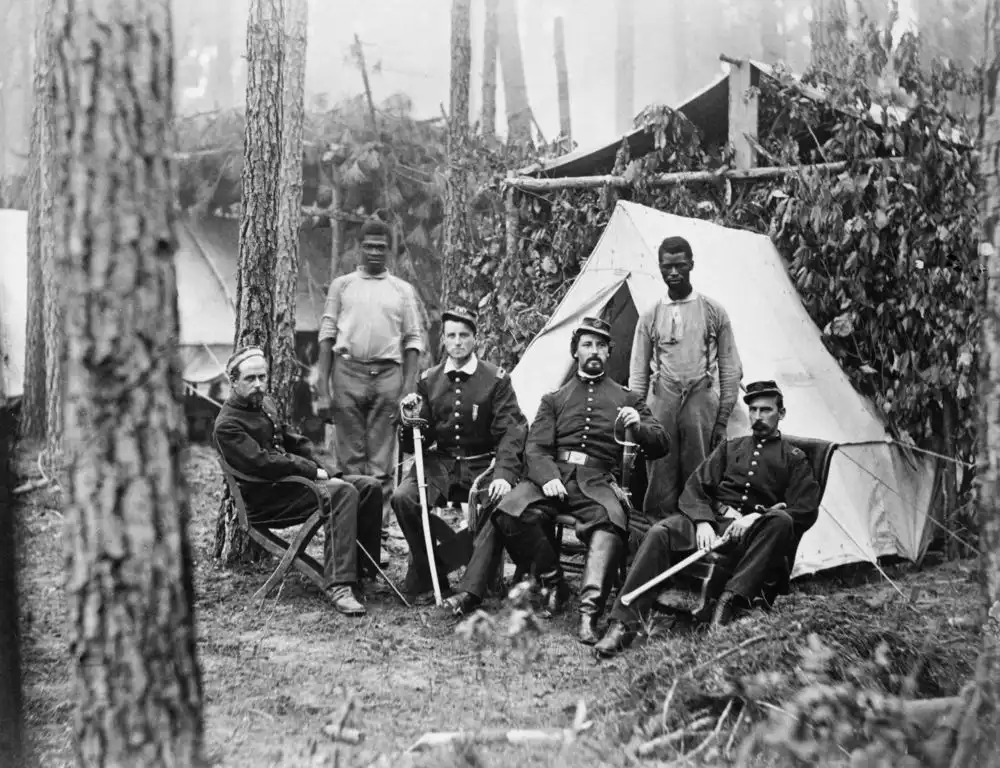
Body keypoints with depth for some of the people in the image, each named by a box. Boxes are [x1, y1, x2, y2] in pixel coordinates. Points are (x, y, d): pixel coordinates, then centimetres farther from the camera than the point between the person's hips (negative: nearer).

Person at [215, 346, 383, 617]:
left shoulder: (265, 404, 16)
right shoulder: (227, 425, -13)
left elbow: (293, 442, 19)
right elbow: (263, 463, -22)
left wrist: (325, 472, 4)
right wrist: (313, 471, -16)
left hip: (291, 478, 9)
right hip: (265, 500, -9)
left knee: (370, 487, -5)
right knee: (342, 492, -31)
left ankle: (365, 570, -1)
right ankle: (339, 585, -40)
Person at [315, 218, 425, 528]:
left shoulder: (403, 290, 13)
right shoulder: (342, 285, 12)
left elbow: (413, 340, 11)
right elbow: (327, 334, 8)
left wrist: (409, 389, 0)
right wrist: (322, 386, -1)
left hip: (387, 373, 0)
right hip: (348, 371, 0)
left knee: (382, 451, -1)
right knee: (349, 451, 1)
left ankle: (379, 508, 2)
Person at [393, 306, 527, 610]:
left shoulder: (496, 380, 0)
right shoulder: (428, 380, 9)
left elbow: (511, 432, -8)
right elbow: (415, 445, 11)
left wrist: (504, 474, -25)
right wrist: (410, 424, -14)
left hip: (483, 465, -2)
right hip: (441, 463, 2)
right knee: (403, 498, -26)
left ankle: (470, 591, -32)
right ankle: (428, 577, -8)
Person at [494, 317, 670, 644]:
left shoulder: (626, 399, 21)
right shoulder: (554, 399, 22)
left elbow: (662, 445, 15)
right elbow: (535, 448, 9)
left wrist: (639, 427, -8)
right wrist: (547, 476, -14)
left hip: (598, 482, -1)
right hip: (555, 475, 1)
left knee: (611, 523, -37)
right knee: (510, 512, -29)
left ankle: (590, 611, -41)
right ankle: (552, 581, -8)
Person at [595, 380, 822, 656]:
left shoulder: (793, 458, 14)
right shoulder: (730, 448, 23)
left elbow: (805, 512, 1)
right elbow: (695, 488, 13)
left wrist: (757, 516, -13)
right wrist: (703, 521, -9)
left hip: (753, 534, -2)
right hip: (713, 522, 2)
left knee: (780, 521, -37)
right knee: (660, 532, -27)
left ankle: (732, 599, -38)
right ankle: (624, 624, -35)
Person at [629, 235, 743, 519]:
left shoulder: (714, 312, 7)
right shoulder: (650, 316, 10)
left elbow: (730, 370, 8)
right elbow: (638, 374, 12)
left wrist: (722, 419, 2)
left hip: (701, 403, -1)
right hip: (661, 403, 1)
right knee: (660, 486, -1)